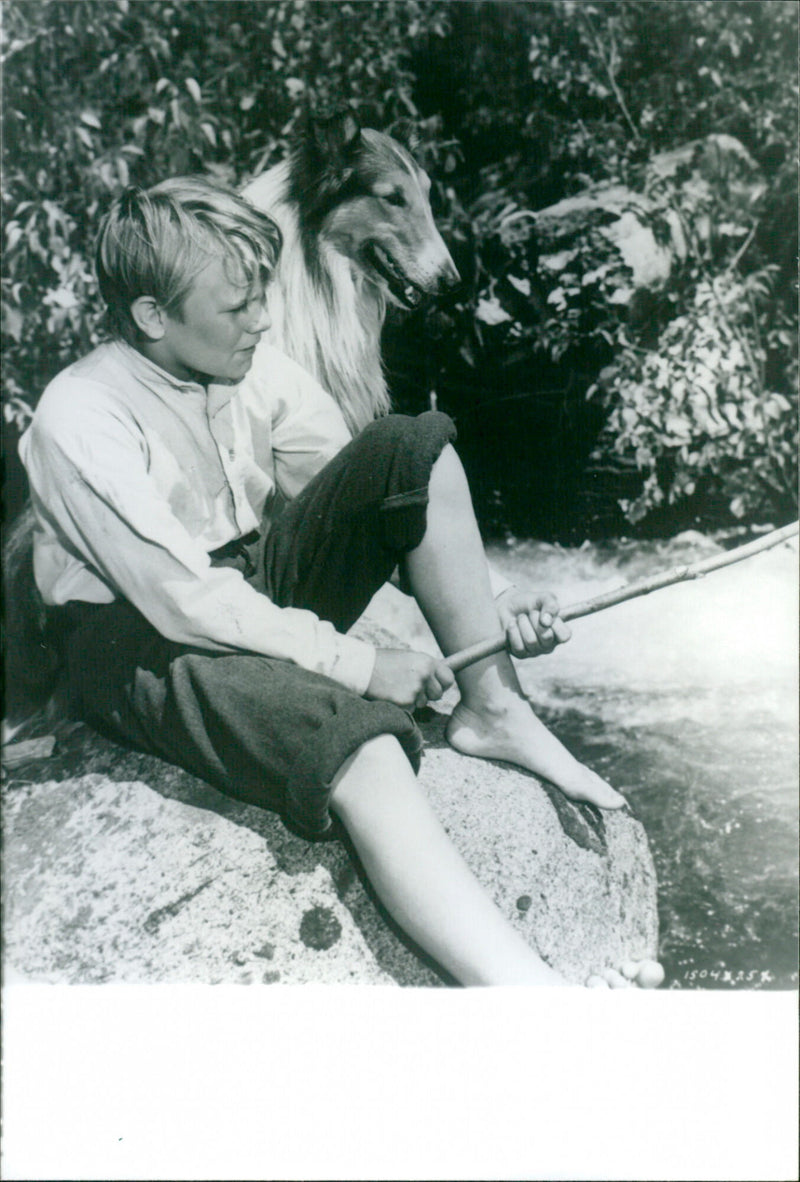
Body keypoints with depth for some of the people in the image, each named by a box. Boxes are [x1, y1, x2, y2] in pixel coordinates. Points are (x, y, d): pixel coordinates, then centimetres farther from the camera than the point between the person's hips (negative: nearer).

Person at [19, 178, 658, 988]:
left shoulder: (254, 370, -1)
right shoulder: (78, 421, -21)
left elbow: (363, 499, 2)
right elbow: (187, 604, -25)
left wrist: (485, 605, -10)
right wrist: (358, 666, -24)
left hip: (262, 590, 7)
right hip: (139, 641, -7)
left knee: (414, 448, -14)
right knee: (360, 749, -36)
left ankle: (493, 709, -12)